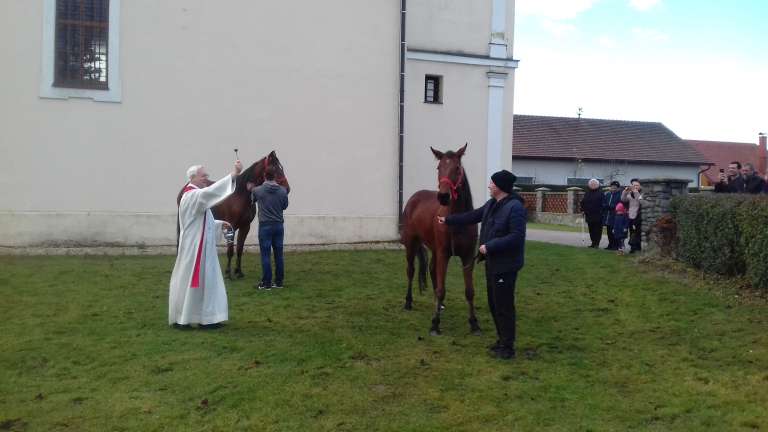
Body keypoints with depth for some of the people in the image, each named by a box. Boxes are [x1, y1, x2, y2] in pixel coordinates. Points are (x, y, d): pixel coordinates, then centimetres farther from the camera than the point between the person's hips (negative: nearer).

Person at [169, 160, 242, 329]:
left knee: (205, 281, 10)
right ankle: (179, 319, 10)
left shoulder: (198, 196, 17)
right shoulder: (191, 195, -16)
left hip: (202, 248, 10)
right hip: (193, 248, -10)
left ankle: (206, 318, 14)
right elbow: (209, 192, -36)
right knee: (188, 281, -1)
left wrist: (219, 224, 10)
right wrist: (233, 175, -40)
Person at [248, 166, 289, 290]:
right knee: (278, 255, 9)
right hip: (279, 225, 3)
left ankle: (266, 283, 3)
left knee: (265, 255, 1)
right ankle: (279, 282, 14)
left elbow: (253, 199, 15)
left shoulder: (258, 190, -8)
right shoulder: (283, 191, -3)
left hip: (265, 225, -3)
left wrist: (251, 189, 35)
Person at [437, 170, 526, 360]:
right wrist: (448, 220, 24)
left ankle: (507, 347, 7)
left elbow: (516, 237, -26)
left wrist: (490, 246, -25)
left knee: (504, 305, -3)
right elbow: (473, 216, 21)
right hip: (492, 262, 10)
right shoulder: (492, 204, 8)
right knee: (494, 303, 17)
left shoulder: (515, 207, -20)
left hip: (505, 265, -10)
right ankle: (502, 339, 30)